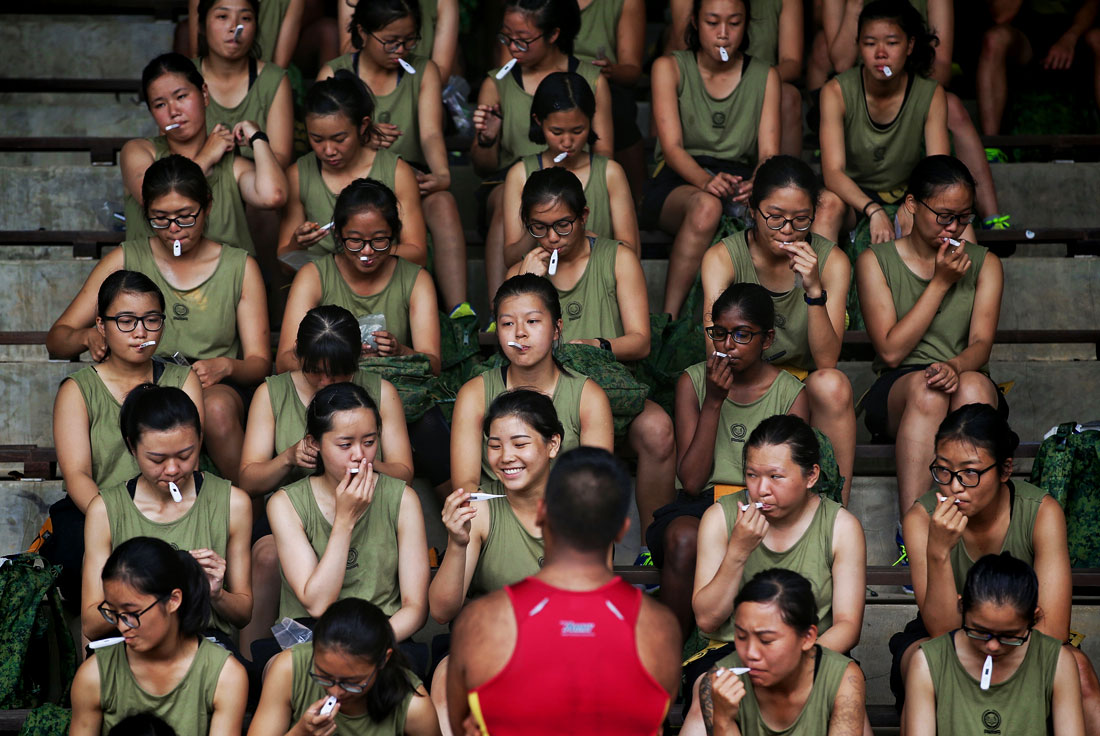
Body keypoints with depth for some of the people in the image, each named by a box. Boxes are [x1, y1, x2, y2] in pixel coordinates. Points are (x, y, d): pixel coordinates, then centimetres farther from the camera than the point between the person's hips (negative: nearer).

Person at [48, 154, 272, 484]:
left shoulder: (241, 268, 9)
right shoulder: (125, 261, 8)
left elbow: (260, 363, 7)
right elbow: (56, 339, 8)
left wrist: (226, 366, -17)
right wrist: (88, 338, -17)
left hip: (217, 387, 1)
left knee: (217, 408, -37)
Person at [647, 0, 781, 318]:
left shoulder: (765, 77, 12)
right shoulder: (669, 68, 5)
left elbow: (769, 152, 1)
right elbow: (672, 146, -8)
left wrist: (758, 184, -25)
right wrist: (706, 180, -30)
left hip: (738, 177, 2)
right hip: (677, 183, -2)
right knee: (706, 205, -40)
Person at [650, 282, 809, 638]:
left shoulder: (790, 394, 6)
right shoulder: (693, 382, 7)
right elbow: (691, 481, -2)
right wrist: (713, 402, -8)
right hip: (698, 507, 1)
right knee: (683, 537, -36)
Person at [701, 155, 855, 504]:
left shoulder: (831, 261, -6)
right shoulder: (723, 257, -8)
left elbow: (827, 361, -15)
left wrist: (814, 288, -29)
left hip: (803, 383, 1)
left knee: (833, 385, -33)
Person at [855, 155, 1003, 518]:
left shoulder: (984, 264, 13)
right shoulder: (876, 262, 5)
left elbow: (981, 344, -2)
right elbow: (891, 351, -5)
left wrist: (956, 367, -27)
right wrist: (940, 283, -6)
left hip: (968, 386, 2)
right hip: (896, 391, -2)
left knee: (974, 385, -35)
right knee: (925, 389, -37)